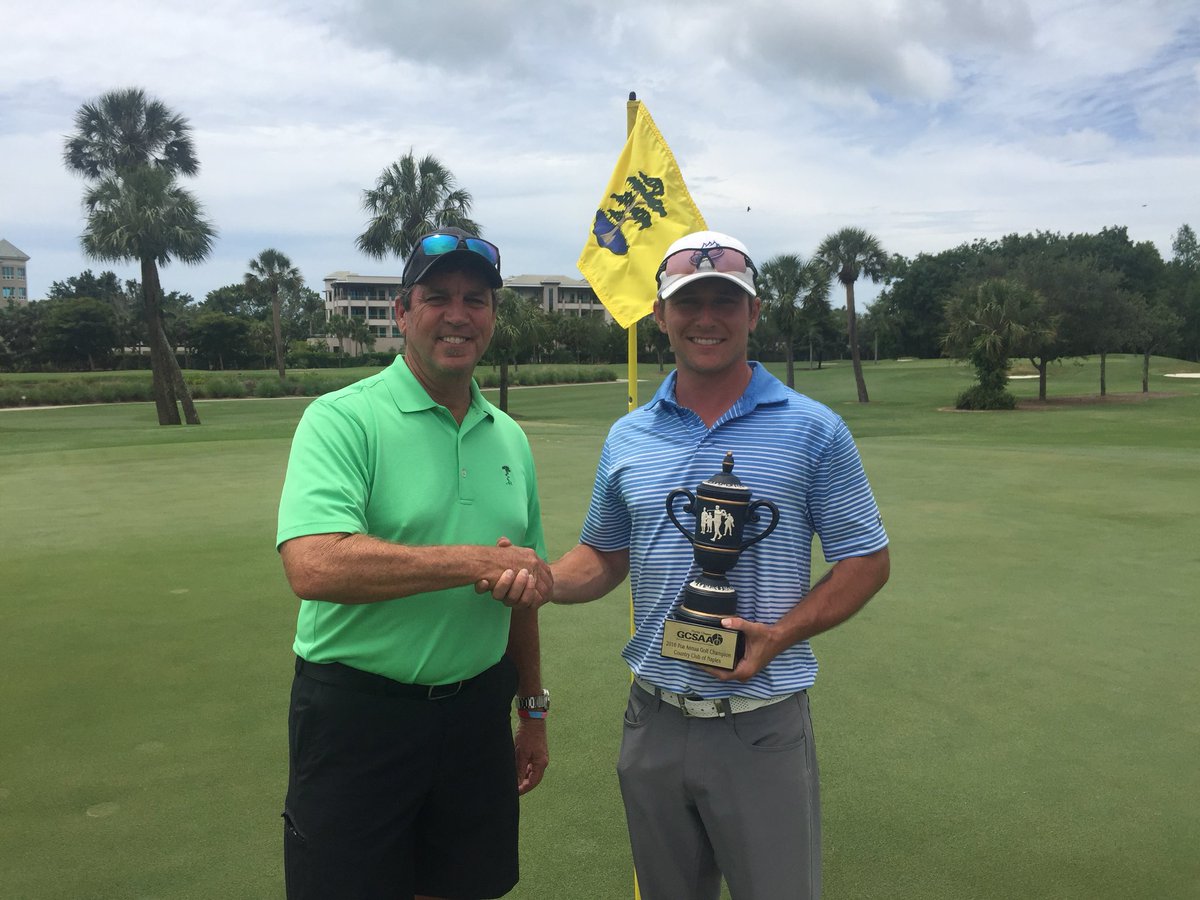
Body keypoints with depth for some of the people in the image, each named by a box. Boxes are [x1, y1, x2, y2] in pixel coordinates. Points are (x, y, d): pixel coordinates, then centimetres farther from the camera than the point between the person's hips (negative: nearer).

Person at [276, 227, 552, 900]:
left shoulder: (510, 438, 8)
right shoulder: (343, 419, -12)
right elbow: (313, 566, -28)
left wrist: (534, 710, 19)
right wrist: (478, 560, -25)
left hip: (476, 712, 6)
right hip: (358, 713, -5)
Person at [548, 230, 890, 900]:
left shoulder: (813, 430, -6)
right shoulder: (627, 438, 5)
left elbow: (867, 561, -3)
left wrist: (778, 636, -17)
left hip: (762, 724, -3)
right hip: (655, 719, 4)